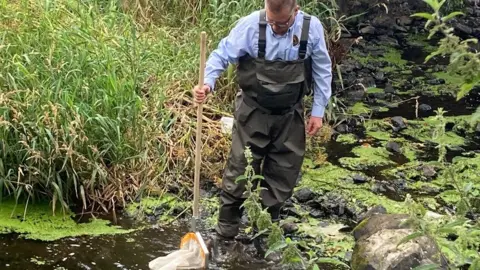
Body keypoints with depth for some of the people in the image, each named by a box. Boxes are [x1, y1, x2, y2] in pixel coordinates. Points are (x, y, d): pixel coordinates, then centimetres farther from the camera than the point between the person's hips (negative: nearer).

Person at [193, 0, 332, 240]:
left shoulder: (312, 28, -13)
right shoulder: (250, 25, -19)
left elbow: (322, 71, -1)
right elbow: (221, 56, -13)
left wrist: (318, 111, 0)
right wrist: (208, 83, -31)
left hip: (290, 114, 2)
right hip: (253, 111, -2)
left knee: (284, 170, 11)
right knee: (241, 166, 2)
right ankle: (227, 225, 18)